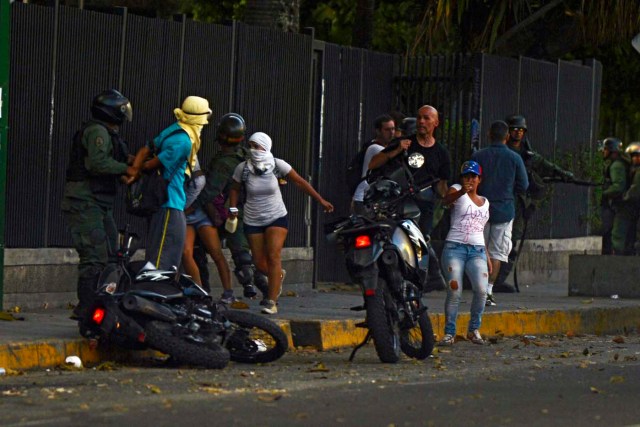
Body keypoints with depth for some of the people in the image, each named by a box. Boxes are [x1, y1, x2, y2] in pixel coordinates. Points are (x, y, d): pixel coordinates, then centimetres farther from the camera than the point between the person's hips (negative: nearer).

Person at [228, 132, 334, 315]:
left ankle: (271, 302, -17)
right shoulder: (243, 168, -9)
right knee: (259, 263, 2)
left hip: (277, 217, -2)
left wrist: (321, 200, -2)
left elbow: (300, 182, -3)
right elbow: (235, 189, 9)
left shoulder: (277, 165, -11)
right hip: (253, 221, 2)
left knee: (273, 256, -18)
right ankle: (278, 277, 39)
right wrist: (233, 209, -5)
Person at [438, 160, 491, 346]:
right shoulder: (457, 190, 5)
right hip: (455, 247, -4)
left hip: (477, 250, 4)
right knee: (454, 290, -16)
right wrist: (461, 192, -43)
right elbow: (446, 200, -21)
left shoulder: (484, 202, 21)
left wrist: (487, 256, 20)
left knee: (481, 290, -17)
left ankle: (474, 330, 1)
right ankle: (449, 333, -6)